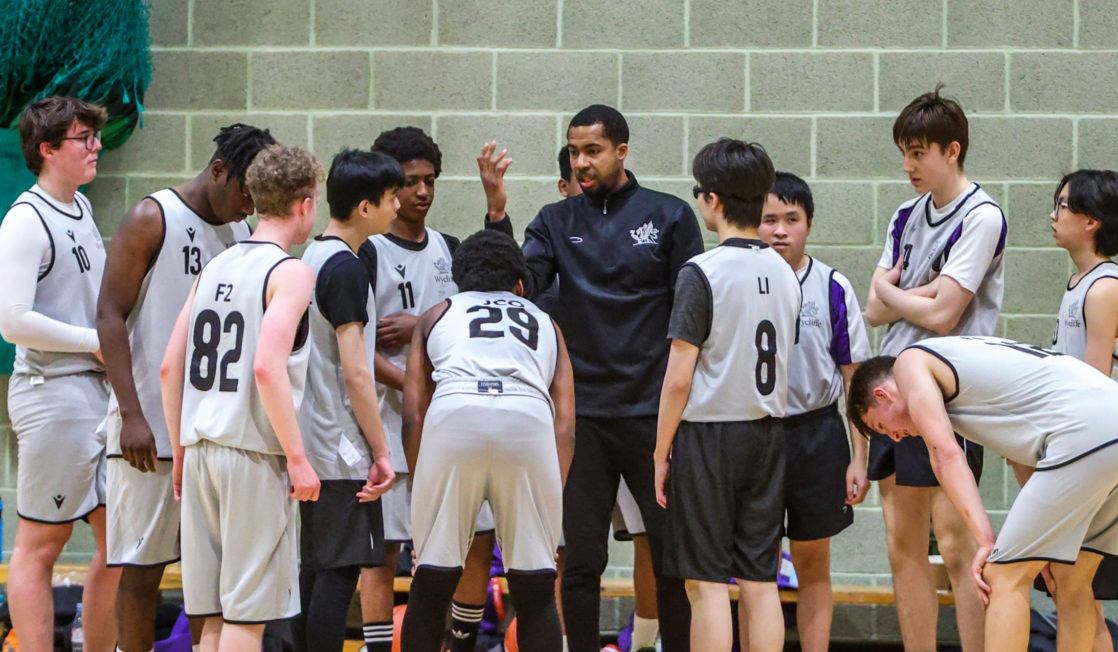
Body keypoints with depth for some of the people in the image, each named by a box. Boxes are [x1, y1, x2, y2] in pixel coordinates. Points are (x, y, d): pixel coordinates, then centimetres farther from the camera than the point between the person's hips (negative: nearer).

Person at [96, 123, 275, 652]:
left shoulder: (239, 233, 14)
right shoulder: (151, 220, -6)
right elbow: (110, 316, -10)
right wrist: (132, 416, -17)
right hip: (150, 429, -6)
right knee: (142, 567, -1)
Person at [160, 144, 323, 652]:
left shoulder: (215, 267, 13)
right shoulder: (290, 272, -8)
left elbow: (170, 369, 13)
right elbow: (268, 367, -20)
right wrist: (297, 457, -16)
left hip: (200, 452, 7)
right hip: (254, 455, -7)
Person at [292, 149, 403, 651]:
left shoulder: (309, 258, 13)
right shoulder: (346, 267, -15)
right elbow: (354, 371, -18)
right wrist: (381, 451, -14)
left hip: (308, 446, 9)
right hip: (342, 450, -9)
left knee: (313, 571, 12)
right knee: (339, 573, -7)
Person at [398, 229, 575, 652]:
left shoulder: (437, 315, 31)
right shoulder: (545, 323, 34)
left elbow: (413, 415, 18)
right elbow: (565, 426, 22)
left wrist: (423, 493, 22)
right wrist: (551, 506, 22)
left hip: (453, 416, 0)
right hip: (529, 422, 1)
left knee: (431, 586, 10)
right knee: (535, 593, 10)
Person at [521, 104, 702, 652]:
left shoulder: (670, 216, 3)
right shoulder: (556, 222, 9)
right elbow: (520, 286, -6)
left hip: (654, 411, -1)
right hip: (583, 414, 2)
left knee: (672, 552, 2)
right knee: (581, 559, 5)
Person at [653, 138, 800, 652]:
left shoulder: (702, 273, -12)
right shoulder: (784, 273, 8)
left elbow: (679, 378, -13)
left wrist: (661, 454, -6)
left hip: (709, 435, -6)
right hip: (768, 434, 6)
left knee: (707, 583, -2)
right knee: (760, 582, 8)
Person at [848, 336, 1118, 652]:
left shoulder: (911, 361, 8)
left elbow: (946, 454, -5)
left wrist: (985, 540, -9)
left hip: (1086, 435, -9)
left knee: (1004, 578, -3)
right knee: (1071, 583, 17)